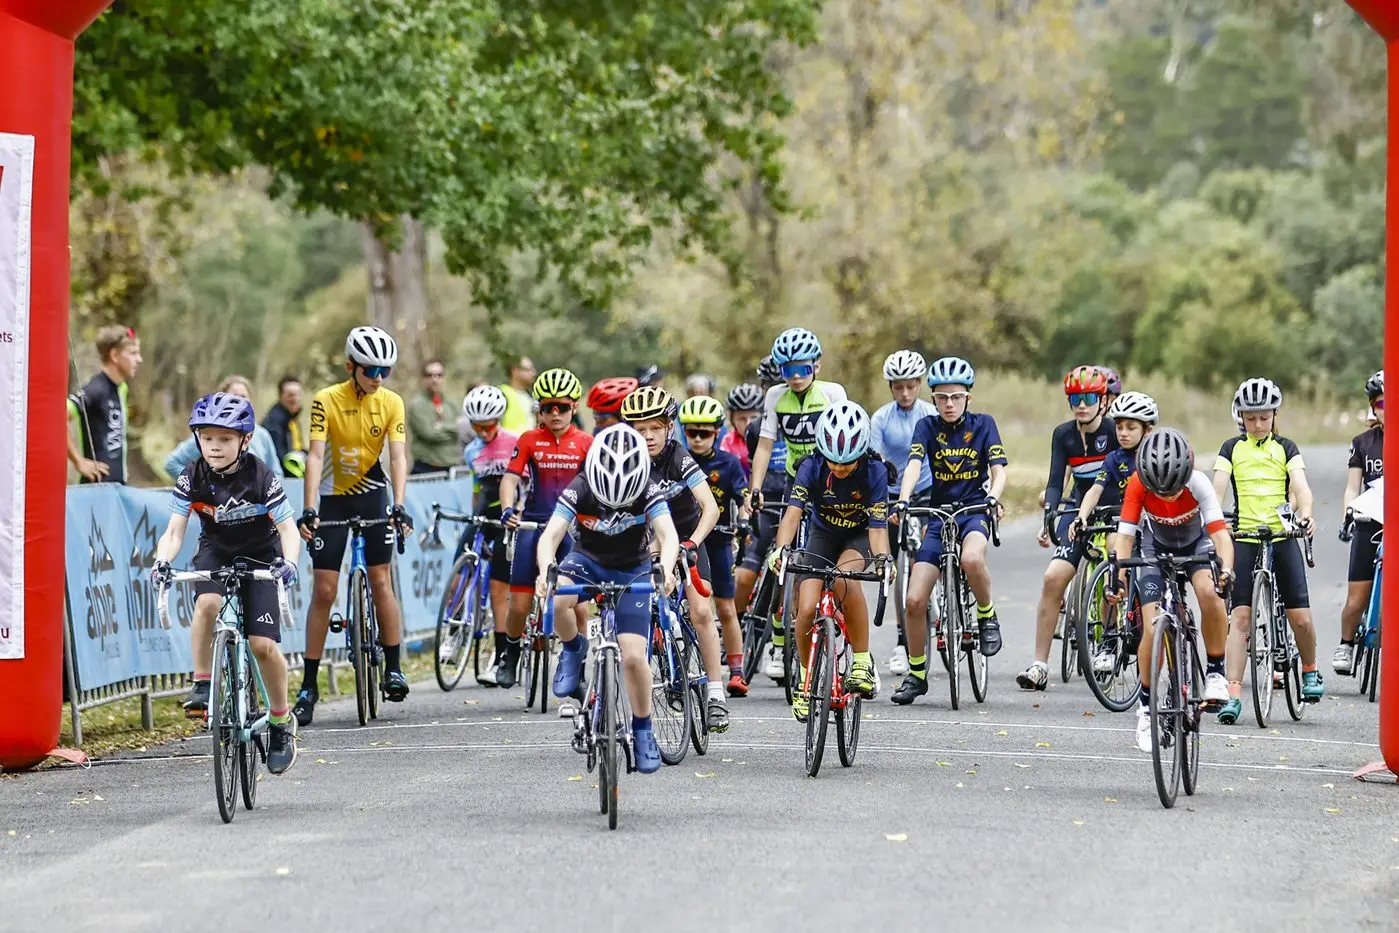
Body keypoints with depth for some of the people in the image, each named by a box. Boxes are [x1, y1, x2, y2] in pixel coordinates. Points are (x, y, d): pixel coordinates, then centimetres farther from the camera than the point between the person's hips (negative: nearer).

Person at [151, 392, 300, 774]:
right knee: (208, 603, -33)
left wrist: (288, 562, -41)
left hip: (259, 557, -2)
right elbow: (174, 531, -17)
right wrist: (162, 561, -38)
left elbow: (288, 529, -21)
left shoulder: (261, 477, -21)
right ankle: (202, 685, -16)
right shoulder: (192, 477, -15)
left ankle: (281, 721, 8)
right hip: (216, 553, 2)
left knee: (263, 644, -13)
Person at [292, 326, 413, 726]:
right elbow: (315, 456, -22)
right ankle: (309, 686, 0)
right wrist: (309, 509, -33)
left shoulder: (392, 403, -9)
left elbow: (398, 456, -16)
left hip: (373, 495, 1)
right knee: (324, 590, -3)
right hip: (332, 497, -1)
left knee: (380, 580, -5)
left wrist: (399, 506, -30)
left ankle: (393, 669, 5)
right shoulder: (326, 401, -16)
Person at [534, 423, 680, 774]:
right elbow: (550, 535, -34)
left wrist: (665, 570, -57)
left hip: (633, 571, 0)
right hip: (588, 561, 0)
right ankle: (574, 650, -2)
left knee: (633, 655, -14)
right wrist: (545, 572, -55)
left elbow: (668, 535, -36)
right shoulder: (579, 489, -26)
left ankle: (643, 731, 8)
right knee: (555, 600, -34)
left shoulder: (648, 491, -25)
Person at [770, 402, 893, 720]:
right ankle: (805, 680, 9)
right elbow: (793, 513, -31)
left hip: (860, 537, -2)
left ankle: (862, 661, -25)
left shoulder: (874, 472, -25)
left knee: (843, 578, -36)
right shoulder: (812, 468, -22)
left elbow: (878, 526, -27)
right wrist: (782, 548, -51)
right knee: (807, 609, -17)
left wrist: (883, 558, -48)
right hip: (823, 536, 2)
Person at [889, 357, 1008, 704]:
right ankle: (916, 674, 11)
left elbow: (999, 471, -9)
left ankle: (987, 616, -9)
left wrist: (993, 497, -31)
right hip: (939, 513, 2)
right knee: (914, 601, -8)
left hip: (974, 510, -2)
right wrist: (903, 501, -33)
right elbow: (914, 465, -14)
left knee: (971, 558, -39)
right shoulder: (927, 426, 1)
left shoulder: (983, 424, -1)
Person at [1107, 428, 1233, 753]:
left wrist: (1226, 570, -56)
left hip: (1196, 544, -1)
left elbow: (1219, 531, -39)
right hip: (1156, 546, 1)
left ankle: (1215, 672, -13)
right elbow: (1125, 534, -30)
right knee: (1152, 628, -13)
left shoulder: (1198, 483, -33)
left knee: (1210, 593, -33)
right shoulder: (1138, 484, -30)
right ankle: (1146, 708, 5)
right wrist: (1118, 576, -45)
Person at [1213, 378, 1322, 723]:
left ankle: (1310, 670, 23)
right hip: (1244, 537, 0)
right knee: (1241, 616, -9)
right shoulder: (1232, 449, 8)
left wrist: (1305, 513, -26)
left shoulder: (1286, 448, 8)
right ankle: (1233, 694, -11)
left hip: (1283, 537, 0)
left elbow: (1301, 486, -5)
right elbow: (1218, 488, -2)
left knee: (1300, 617, -5)